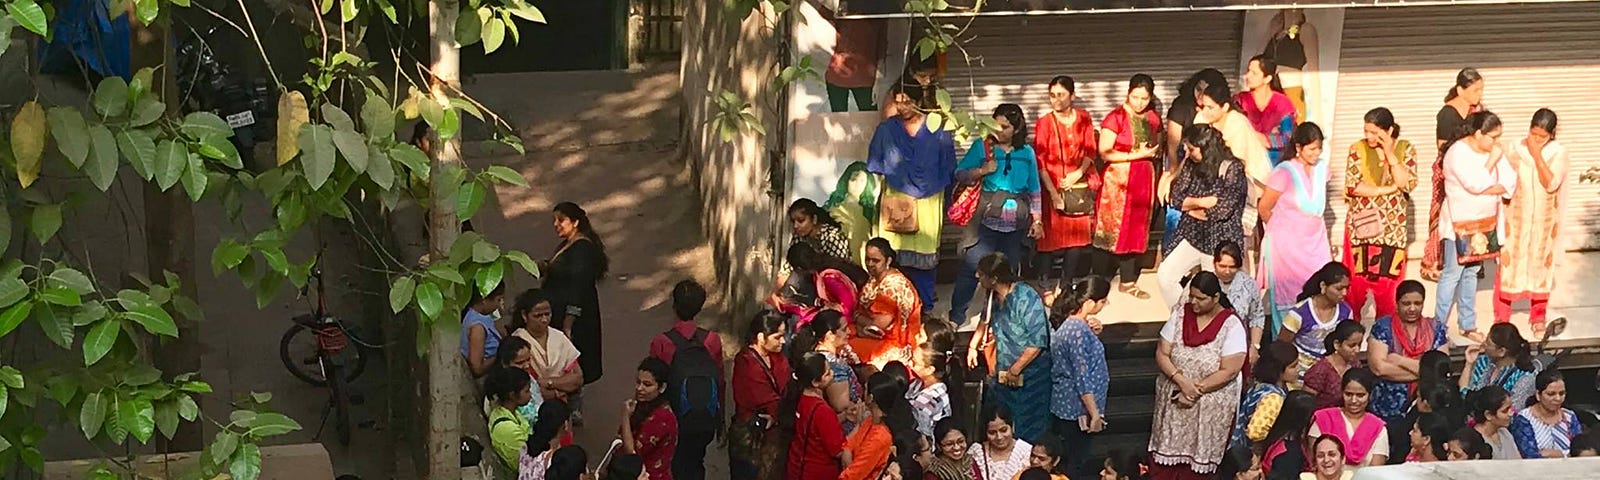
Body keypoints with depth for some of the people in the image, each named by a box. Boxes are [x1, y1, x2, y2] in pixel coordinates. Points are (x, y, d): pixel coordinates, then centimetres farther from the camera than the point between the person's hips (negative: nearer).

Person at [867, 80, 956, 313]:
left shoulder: (937, 130, 0)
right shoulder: (886, 130, 4)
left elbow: (948, 170, 6)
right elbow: (875, 169, 12)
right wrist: (877, 196, 8)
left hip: (927, 203, 0)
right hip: (895, 202, 0)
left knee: (923, 260, 4)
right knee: (895, 259, -5)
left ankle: (924, 309, 14)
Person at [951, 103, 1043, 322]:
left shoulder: (1026, 152, 8)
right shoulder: (982, 147, 1)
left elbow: (1034, 190, 12)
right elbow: (959, 173, 0)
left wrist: (1037, 219, 9)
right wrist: (982, 171, -15)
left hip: (1017, 224, 3)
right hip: (987, 220, -3)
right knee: (972, 266, -7)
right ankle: (957, 314, 3)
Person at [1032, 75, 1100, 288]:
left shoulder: (1083, 118, 6)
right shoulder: (1044, 123, -5)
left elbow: (1091, 150, 8)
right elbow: (1040, 161, -9)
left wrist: (1079, 172, -11)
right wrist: (1053, 193, -16)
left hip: (1079, 186, 4)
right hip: (1054, 187, -3)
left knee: (1077, 238, 5)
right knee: (1052, 239, -5)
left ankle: (1066, 285, 14)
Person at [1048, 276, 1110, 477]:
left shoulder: (1068, 323, 3)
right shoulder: (1078, 331, -27)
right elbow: (1082, 379, -24)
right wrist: (1095, 414, -19)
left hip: (1064, 405, 10)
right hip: (1078, 408, -10)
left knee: (1068, 461, 20)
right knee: (1076, 464, 4)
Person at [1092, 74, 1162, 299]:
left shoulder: (1154, 118, 9)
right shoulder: (1116, 118, -9)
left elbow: (1159, 148, 24)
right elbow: (1105, 152, -15)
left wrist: (1154, 152, 1)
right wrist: (1137, 155, -17)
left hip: (1144, 181, 6)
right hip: (1118, 181, -6)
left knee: (1137, 231, 9)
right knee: (1112, 230, -4)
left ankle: (1128, 281, 19)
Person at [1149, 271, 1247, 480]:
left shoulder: (1232, 326, -13)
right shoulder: (1180, 315, -2)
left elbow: (1229, 371, -16)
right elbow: (1161, 354, -2)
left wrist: (1196, 391, -18)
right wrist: (1181, 381, -18)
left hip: (1210, 405, -3)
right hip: (1174, 399, 3)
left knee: (1197, 462, 6)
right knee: (1164, 456, 5)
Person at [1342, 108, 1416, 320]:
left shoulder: (1406, 149, 0)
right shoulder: (1358, 149, -3)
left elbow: (1407, 183, -13)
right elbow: (1352, 186, -11)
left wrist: (1390, 154, -17)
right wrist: (1388, 189, -14)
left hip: (1392, 228, 1)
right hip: (1361, 225, 0)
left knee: (1387, 282, 4)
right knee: (1356, 280, 1)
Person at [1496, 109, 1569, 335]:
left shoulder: (1559, 153, -9)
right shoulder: (1515, 151, -7)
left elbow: (1551, 184, -20)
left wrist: (1537, 155, -23)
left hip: (1544, 222, 0)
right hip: (1516, 220, 0)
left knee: (1541, 265, 11)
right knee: (1508, 264, 3)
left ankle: (1538, 317, 25)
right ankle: (1502, 317, 15)